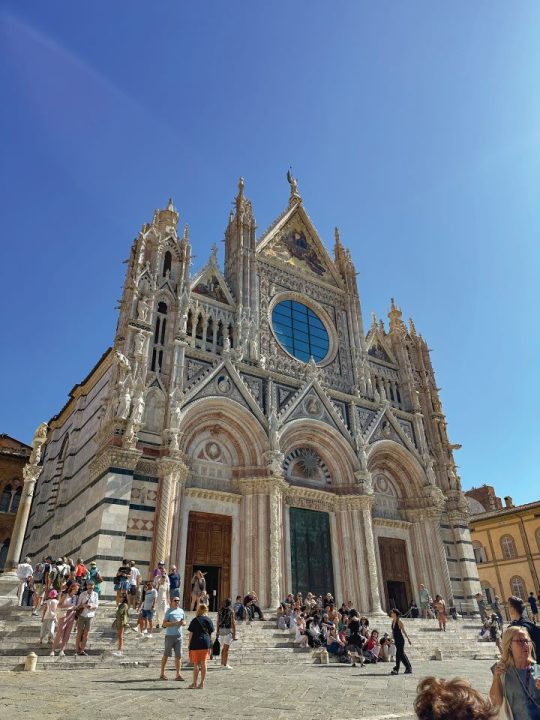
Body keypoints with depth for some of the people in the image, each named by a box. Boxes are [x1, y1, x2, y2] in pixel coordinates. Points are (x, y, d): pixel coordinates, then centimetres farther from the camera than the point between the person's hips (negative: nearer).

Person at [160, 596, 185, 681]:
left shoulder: (181, 611, 11)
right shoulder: (169, 611, -6)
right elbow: (164, 624, -12)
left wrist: (183, 622, -5)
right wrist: (175, 623, -21)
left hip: (179, 636, 5)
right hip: (170, 636, -5)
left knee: (178, 656, 5)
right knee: (166, 655, 5)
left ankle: (178, 674, 11)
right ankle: (162, 673, 17)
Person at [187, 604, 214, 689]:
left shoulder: (195, 620, -3)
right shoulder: (209, 620, 5)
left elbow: (191, 634, -3)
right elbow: (210, 633, 8)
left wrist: (189, 645, 5)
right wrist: (210, 645, 15)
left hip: (196, 643, -2)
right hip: (206, 643, 2)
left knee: (196, 664, 8)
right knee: (203, 663, 9)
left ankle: (194, 683, 15)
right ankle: (202, 683, 11)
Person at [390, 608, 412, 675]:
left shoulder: (399, 621, -13)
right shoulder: (393, 621, 8)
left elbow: (404, 631, -10)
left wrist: (408, 639, -7)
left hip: (400, 640, -8)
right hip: (396, 640, 8)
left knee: (399, 654, -7)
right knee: (401, 654, 14)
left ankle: (396, 669, -2)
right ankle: (409, 668, 26)